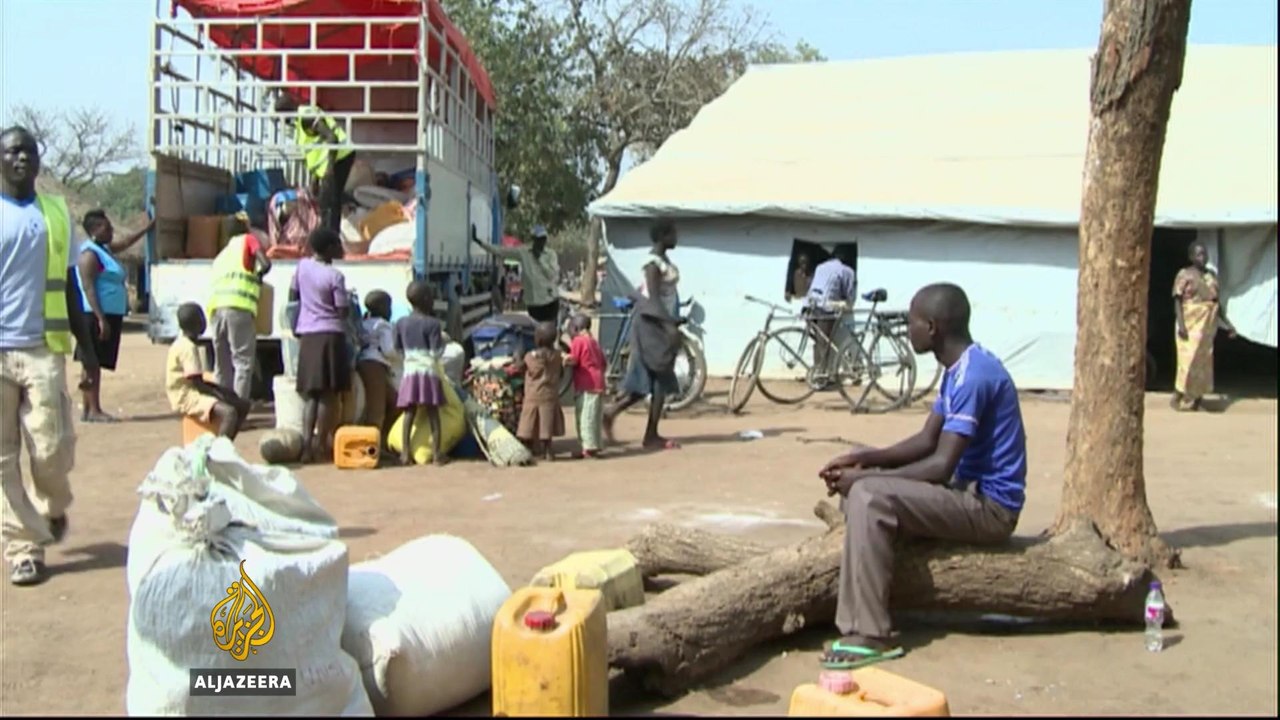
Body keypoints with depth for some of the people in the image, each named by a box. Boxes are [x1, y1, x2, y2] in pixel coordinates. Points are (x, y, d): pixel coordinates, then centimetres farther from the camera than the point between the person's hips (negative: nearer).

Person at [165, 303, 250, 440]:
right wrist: (220, 395, -12)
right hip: (187, 398, -11)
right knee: (229, 412, -31)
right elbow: (197, 383, -20)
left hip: (193, 392, 11)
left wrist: (221, 390, 8)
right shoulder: (188, 348, -17)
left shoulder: (182, 344, 15)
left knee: (243, 405, 9)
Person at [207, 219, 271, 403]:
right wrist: (258, 276, 18)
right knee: (243, 361, -5)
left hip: (216, 307, 6)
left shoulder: (221, 255, 32)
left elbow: (217, 283, 24)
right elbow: (265, 264, 0)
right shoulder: (247, 240, 14)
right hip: (239, 307, -6)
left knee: (222, 364, 13)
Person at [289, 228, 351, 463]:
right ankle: (321, 444, -1)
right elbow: (342, 311, -9)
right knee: (328, 393, 0)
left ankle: (307, 444, 1)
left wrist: (295, 327, 24)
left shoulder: (302, 266, 6)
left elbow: (292, 297, 14)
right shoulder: (335, 276, -10)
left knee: (311, 394, 9)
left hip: (307, 335, 5)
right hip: (331, 335, -5)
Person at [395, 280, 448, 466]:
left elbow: (398, 348, 14)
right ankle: (436, 454, 0)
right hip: (429, 372, -4)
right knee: (433, 414, 0)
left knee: (409, 413, 6)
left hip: (409, 371, 4)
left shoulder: (401, 323, 6)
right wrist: (442, 340, 5)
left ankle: (405, 453, 2)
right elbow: (436, 352, -12)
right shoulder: (432, 324, -10)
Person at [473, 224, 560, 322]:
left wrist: (540, 258, -13)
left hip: (550, 299, -1)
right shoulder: (523, 252, -1)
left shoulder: (551, 254, -1)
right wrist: (479, 242, -7)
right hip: (532, 300, 1)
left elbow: (552, 274, -11)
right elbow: (499, 251, -2)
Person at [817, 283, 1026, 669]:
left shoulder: (972, 376, -22)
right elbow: (927, 440, 13)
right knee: (859, 481, 11)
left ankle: (870, 636, -23)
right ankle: (860, 620, 8)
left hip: (990, 505, -11)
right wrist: (864, 459, 0)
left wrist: (863, 476, -19)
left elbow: (942, 465, -26)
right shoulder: (961, 369, 11)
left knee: (869, 496, -26)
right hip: (969, 491, 11)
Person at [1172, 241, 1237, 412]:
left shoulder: (1212, 275, 12)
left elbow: (1216, 301, 17)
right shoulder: (1184, 275, -4)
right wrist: (1180, 324, -20)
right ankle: (1179, 397, -1)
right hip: (1191, 323, -6)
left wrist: (1226, 323, 13)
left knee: (1204, 361, 5)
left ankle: (1195, 399, 12)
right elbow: (1177, 301, -9)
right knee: (1189, 360, -10)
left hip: (1208, 325, 6)